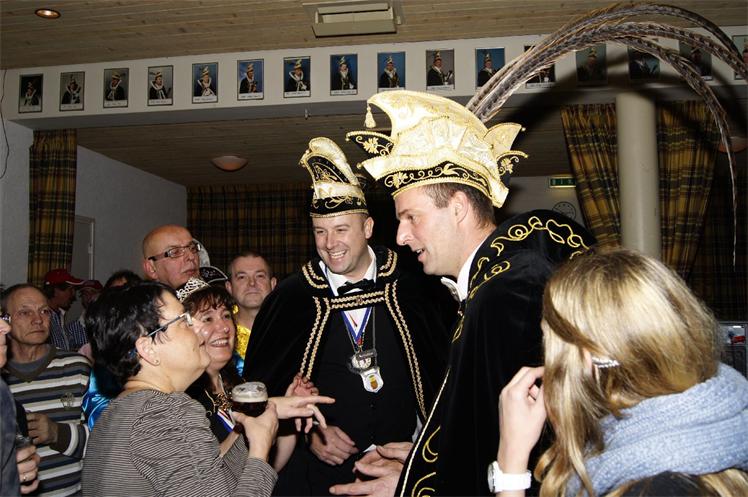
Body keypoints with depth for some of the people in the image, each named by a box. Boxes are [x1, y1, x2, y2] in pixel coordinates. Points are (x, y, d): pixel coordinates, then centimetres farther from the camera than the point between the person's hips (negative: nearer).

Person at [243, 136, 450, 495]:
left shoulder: (410, 285, -9)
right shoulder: (291, 297, -7)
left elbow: (444, 365, 0)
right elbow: (263, 383, 2)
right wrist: (309, 433, -7)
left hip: (406, 461, 1)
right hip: (322, 465, 0)